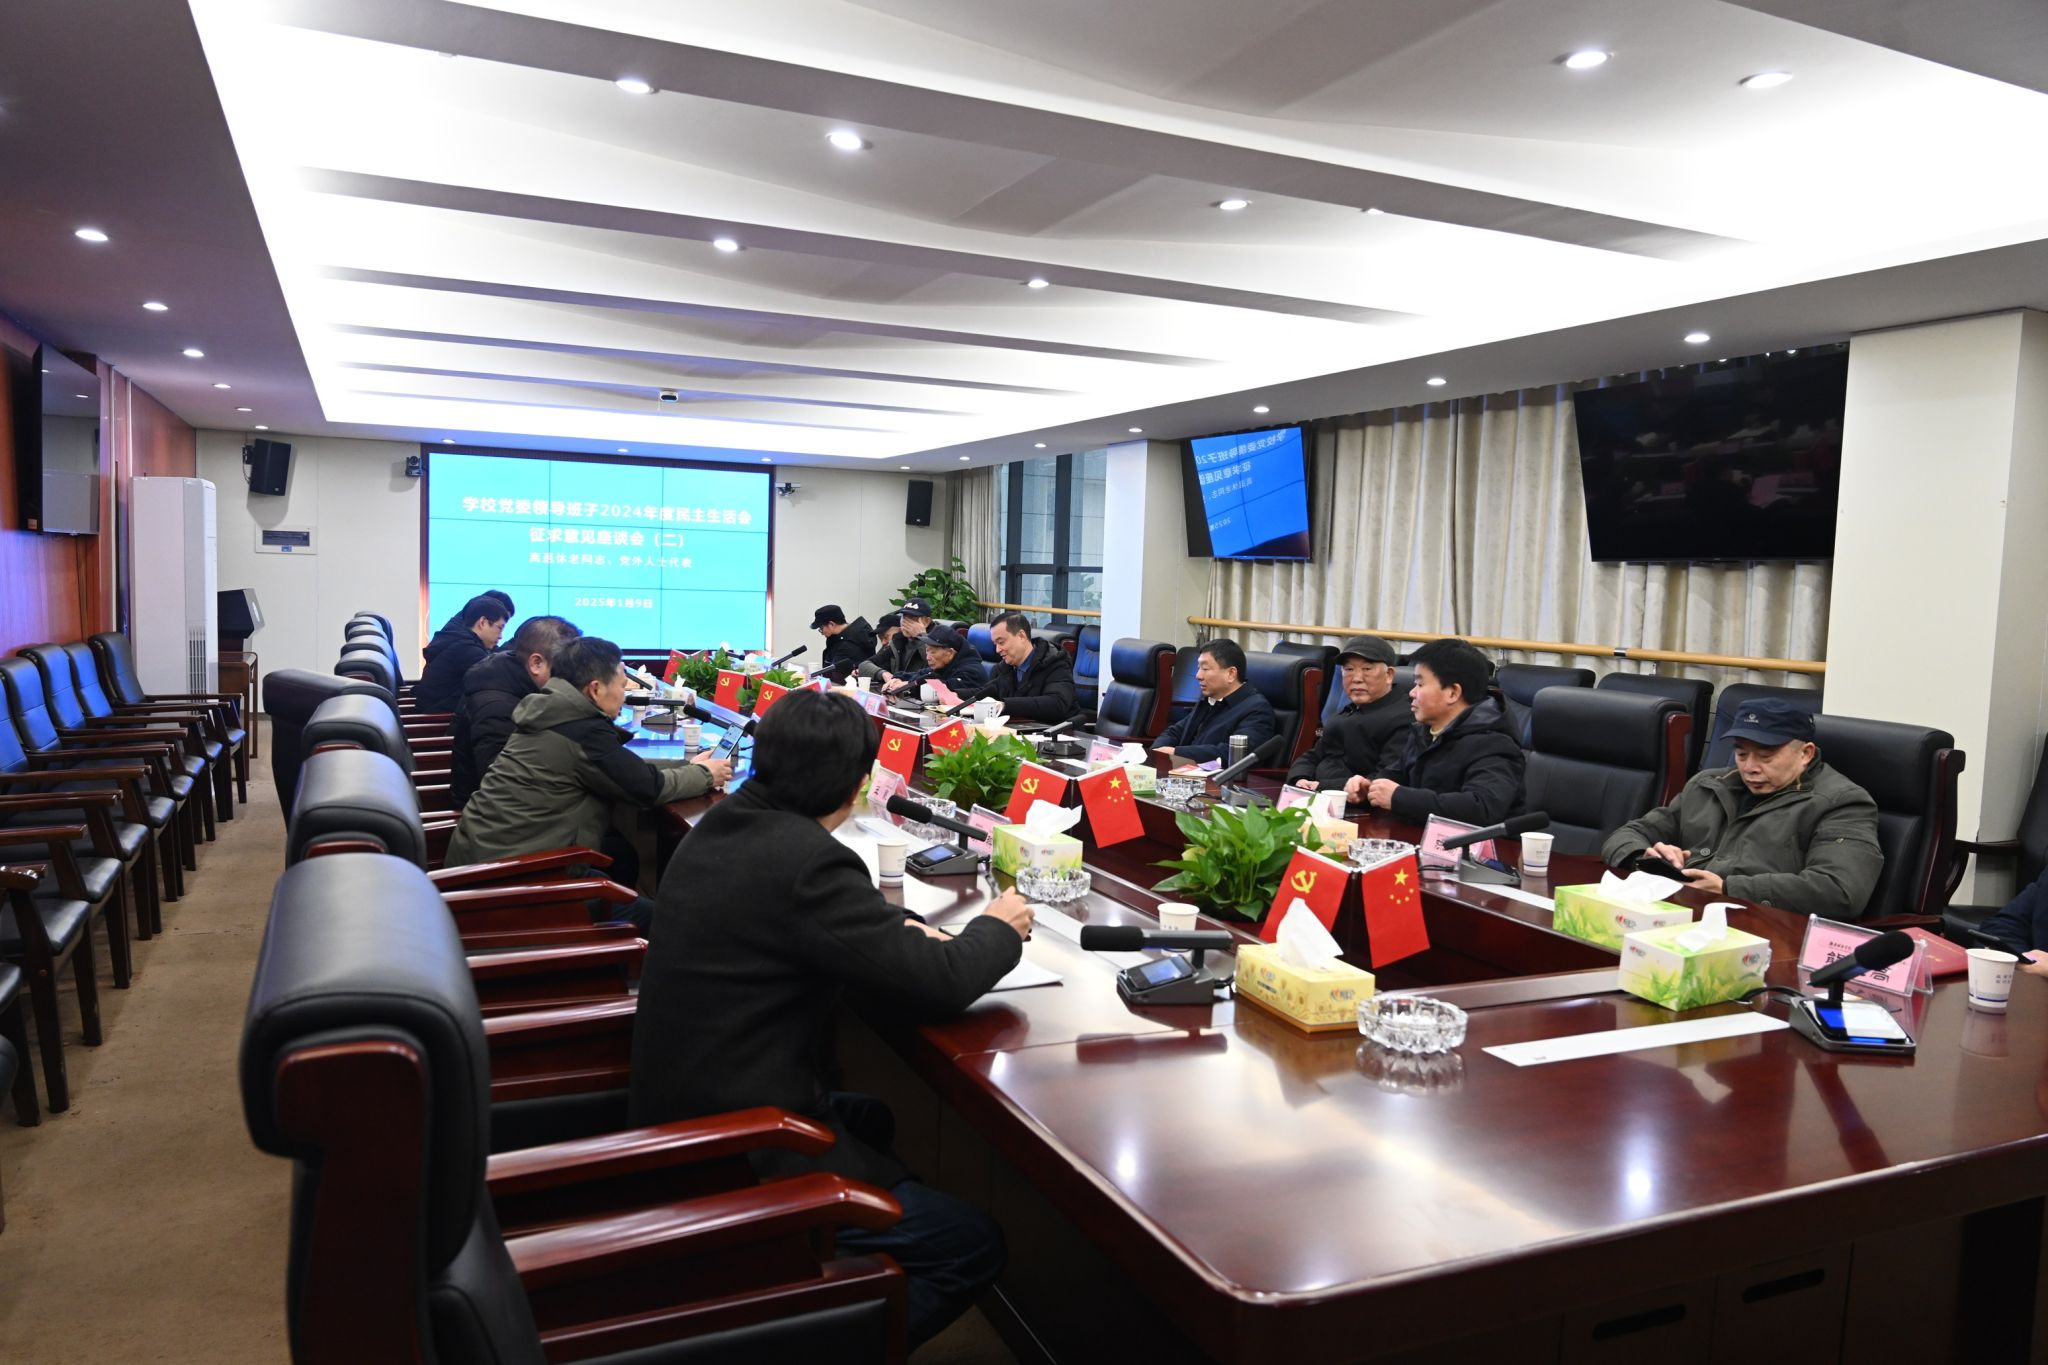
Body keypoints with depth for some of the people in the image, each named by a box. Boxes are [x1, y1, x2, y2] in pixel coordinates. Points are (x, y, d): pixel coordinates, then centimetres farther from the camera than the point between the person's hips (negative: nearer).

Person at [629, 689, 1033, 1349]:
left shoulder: (724, 824, 3)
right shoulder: (805, 860, -26)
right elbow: (938, 985, -20)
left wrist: (905, 929, 5)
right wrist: (999, 929, -1)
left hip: (677, 1111, 10)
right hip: (735, 1155, -9)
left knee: (874, 1119, 31)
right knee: (976, 1246, -2)